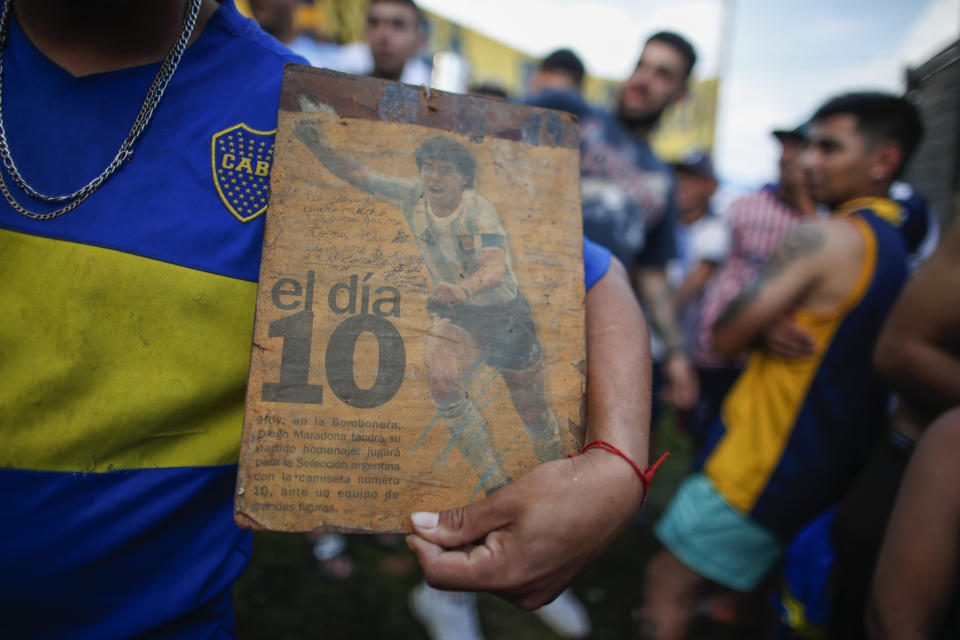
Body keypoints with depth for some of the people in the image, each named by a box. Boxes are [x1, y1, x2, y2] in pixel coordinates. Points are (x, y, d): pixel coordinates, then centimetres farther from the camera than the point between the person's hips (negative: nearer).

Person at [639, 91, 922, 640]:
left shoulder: (826, 239, -20)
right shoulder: (893, 247, 10)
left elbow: (729, 336, -19)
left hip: (766, 464, -9)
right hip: (825, 466, 10)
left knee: (667, 584, 0)